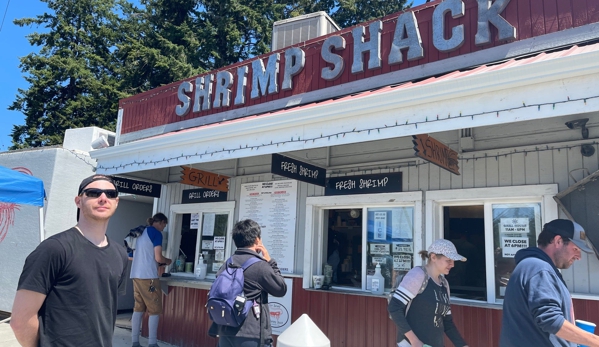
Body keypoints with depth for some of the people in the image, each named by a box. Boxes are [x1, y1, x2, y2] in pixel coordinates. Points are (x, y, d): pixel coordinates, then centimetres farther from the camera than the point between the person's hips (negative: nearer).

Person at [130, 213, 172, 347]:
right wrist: (167, 261, 6)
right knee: (154, 310, -1)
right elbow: (158, 258, -14)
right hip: (148, 276, -8)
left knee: (138, 308, 10)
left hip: (136, 275, 8)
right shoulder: (157, 233, -8)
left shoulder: (141, 232, 17)